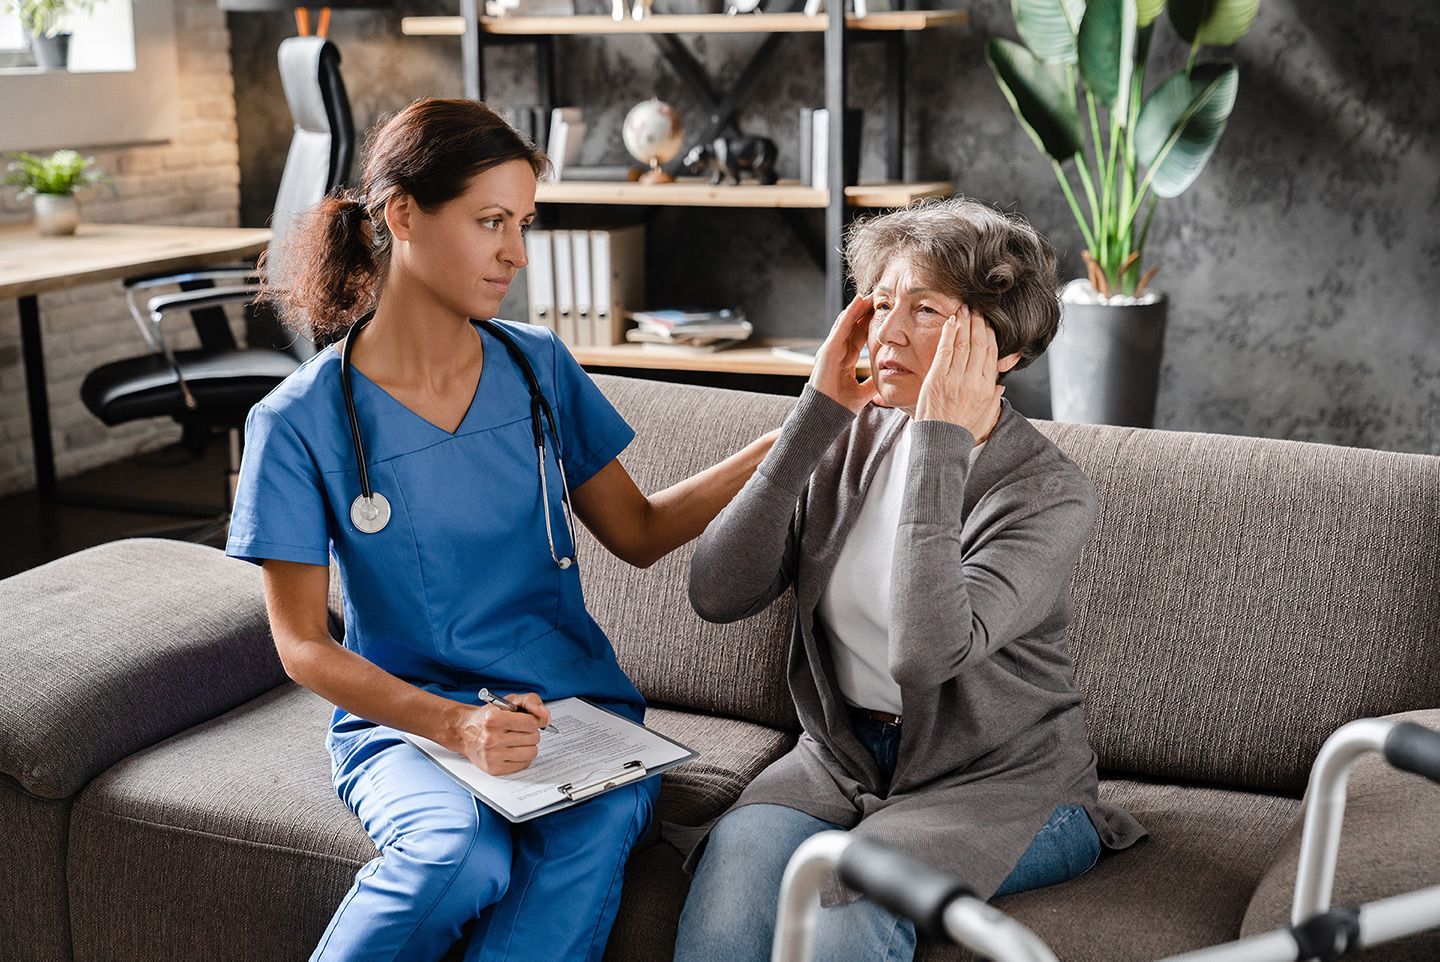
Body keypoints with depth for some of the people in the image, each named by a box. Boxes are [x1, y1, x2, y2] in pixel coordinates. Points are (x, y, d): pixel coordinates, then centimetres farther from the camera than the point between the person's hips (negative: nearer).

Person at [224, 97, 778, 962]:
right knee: (464, 852, -35)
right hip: (403, 718, -2)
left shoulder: (539, 369, 4)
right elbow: (304, 644, -6)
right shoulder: (300, 422, -7)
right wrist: (454, 726, -21)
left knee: (595, 828, -33)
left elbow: (639, 533, 10)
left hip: (573, 700, 3)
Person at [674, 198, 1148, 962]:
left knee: (852, 894, -31)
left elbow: (925, 653, -31)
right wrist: (816, 414, -13)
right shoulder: (851, 440, 1)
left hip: (996, 783, -4)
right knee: (737, 851, -26)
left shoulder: (1048, 495, -14)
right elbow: (717, 594, -10)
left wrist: (940, 443, -25)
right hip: (843, 756, 4)